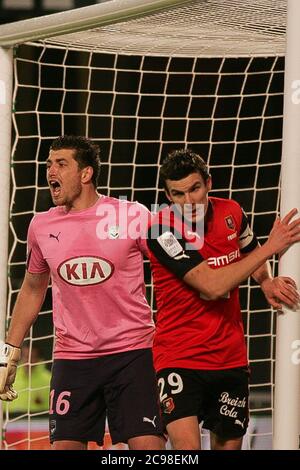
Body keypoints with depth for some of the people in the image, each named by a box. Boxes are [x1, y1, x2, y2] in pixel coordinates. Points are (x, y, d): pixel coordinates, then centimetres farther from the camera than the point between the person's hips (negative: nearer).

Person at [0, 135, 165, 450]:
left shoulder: (133, 216, -6)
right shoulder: (41, 226, 6)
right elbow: (32, 290, 20)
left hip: (132, 352, -3)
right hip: (71, 359, 3)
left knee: (148, 445, -11)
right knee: (65, 445, 0)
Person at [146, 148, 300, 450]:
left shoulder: (231, 213, 0)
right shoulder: (162, 230, -18)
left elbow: (252, 258, 23)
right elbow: (212, 286, -24)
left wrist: (268, 282, -1)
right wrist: (270, 247, -20)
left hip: (231, 356, 5)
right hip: (179, 358, -5)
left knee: (228, 445, 10)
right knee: (186, 445, -21)